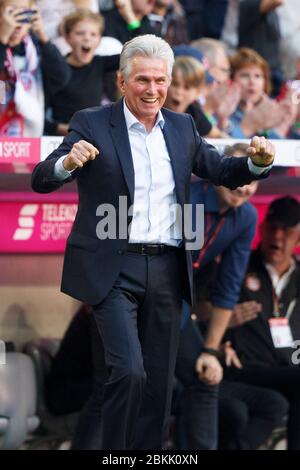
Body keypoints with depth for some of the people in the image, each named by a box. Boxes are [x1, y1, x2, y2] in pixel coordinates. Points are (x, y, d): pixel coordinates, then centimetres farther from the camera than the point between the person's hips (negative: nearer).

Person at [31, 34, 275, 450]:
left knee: (158, 381, 7)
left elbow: (222, 171, 17)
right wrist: (68, 162, -33)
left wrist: (258, 162, -5)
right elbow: (41, 181, -10)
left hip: (166, 270, 5)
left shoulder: (182, 128, 11)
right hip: (113, 270, -5)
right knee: (129, 372, -16)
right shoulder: (91, 124, -3)